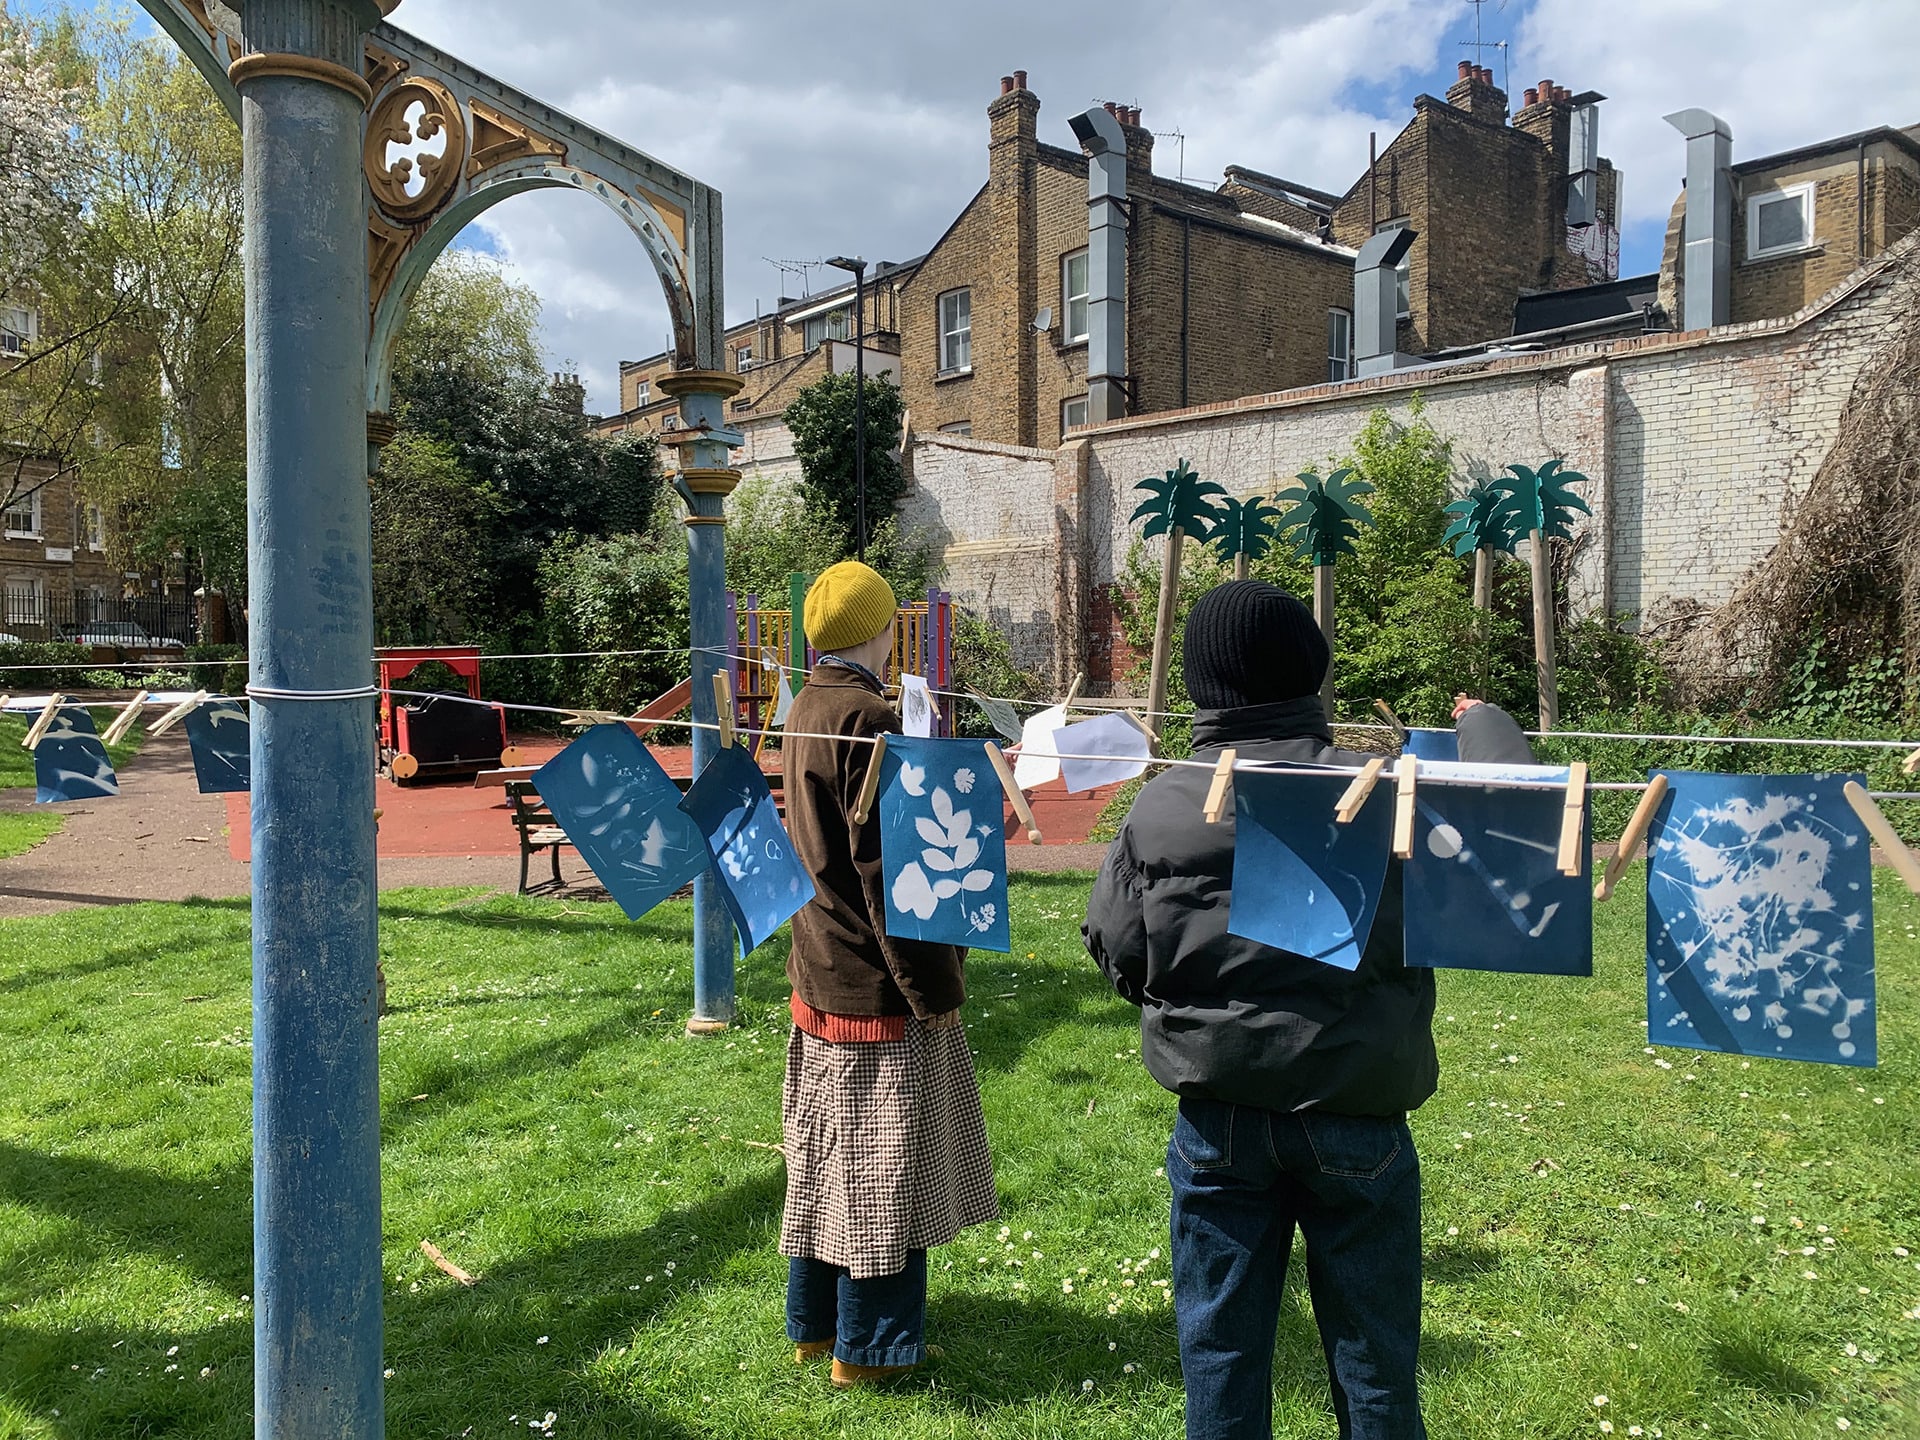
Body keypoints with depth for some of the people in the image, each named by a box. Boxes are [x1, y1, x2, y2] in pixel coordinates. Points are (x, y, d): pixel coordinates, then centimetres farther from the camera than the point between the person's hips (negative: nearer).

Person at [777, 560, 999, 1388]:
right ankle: (867, 1345, 18)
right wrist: (932, 987, -17)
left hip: (821, 970, 9)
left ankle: (816, 1321, 32)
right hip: (877, 982, -9)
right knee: (879, 1161, 4)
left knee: (829, 1152, 18)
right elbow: (886, 870, -22)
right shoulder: (866, 718, -20)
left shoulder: (807, 710, 7)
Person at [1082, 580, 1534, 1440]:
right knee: (1373, 1353, 17)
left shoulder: (1159, 806, -9)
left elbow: (1114, 951, -3)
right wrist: (1484, 721, 12)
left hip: (1217, 1121, 1)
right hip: (1354, 1116, -1)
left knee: (1220, 1348, 16)